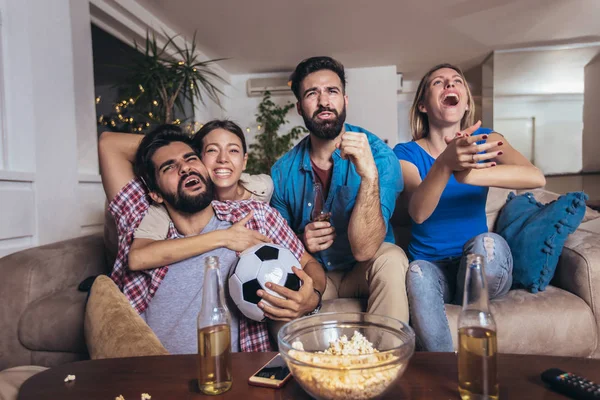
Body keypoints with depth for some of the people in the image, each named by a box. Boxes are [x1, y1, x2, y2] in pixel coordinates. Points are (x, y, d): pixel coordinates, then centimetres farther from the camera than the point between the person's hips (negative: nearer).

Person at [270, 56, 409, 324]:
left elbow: (363, 250, -27)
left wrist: (369, 176, -39)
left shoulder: (378, 155, -17)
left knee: (391, 258, -32)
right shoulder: (283, 171, -7)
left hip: (362, 271, -1)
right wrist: (301, 242, -18)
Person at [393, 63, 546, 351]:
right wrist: (444, 165, -43)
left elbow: (535, 177, -19)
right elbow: (418, 213, -24)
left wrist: (471, 174, -36)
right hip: (429, 263, -1)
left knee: (488, 243, -31)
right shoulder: (406, 153, -4)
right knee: (418, 274, -34)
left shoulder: (484, 140, 2)